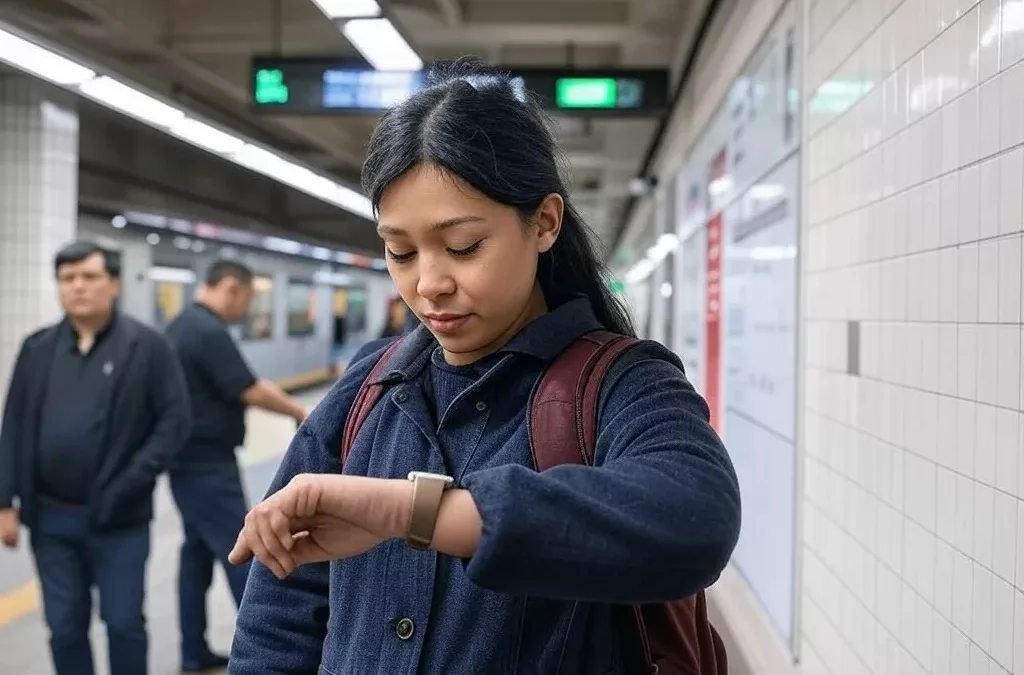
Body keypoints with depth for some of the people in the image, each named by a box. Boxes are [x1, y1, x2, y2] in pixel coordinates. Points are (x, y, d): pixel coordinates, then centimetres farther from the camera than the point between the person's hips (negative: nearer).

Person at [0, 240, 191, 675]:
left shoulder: (147, 347, -6)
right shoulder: (37, 349, 6)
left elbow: (174, 422, -9)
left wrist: (128, 486, -16)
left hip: (119, 519, -3)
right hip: (51, 518, 4)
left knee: (124, 623, 8)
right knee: (65, 627, 12)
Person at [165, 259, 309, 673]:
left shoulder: (182, 325, 11)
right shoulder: (211, 332, -20)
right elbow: (251, 392, -19)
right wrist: (298, 411, -6)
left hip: (188, 460, 10)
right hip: (209, 464, -10)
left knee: (198, 551, 13)